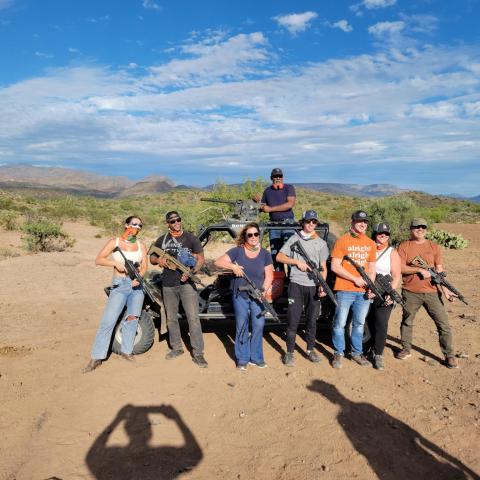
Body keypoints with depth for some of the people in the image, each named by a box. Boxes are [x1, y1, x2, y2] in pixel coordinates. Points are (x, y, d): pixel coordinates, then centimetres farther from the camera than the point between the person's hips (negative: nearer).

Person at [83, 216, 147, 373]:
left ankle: (126, 351, 22)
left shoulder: (141, 245, 9)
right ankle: (96, 358, 0)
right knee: (108, 321, -7)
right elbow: (98, 260, -2)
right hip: (119, 285, -3)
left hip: (137, 285, 3)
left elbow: (144, 266, 6)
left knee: (131, 319, 6)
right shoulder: (114, 242, 1)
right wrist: (116, 263, -16)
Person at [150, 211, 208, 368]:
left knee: (193, 318, -8)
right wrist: (158, 260, -8)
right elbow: (151, 257, 17)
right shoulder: (162, 240, 10)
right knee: (171, 319, 13)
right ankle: (176, 348, 29)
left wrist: (190, 272, -20)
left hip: (186, 283, -4)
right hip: (168, 285, 4)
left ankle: (198, 353, -3)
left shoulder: (190, 238, 0)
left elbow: (201, 259, -2)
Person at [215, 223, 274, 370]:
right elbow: (218, 262, -3)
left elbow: (269, 275, 0)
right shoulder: (237, 251, -1)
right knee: (241, 327, 4)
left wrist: (264, 289, -16)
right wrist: (233, 266, -18)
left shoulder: (265, 254, 3)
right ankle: (242, 359, 16)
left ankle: (256, 357, 14)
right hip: (240, 295, -1)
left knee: (259, 325, -3)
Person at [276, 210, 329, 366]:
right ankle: (289, 352, 10)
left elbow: (323, 268, 7)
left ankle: (310, 350, 26)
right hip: (296, 284, -2)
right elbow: (279, 256, 2)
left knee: (312, 320, 11)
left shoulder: (321, 243, 10)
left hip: (314, 286, 2)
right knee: (293, 321, -1)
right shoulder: (294, 239, 5)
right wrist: (297, 262, -10)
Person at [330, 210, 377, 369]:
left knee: (359, 324, 13)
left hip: (363, 292, 4)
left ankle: (357, 353, 27)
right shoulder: (342, 241, -3)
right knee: (340, 324, 2)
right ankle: (339, 353, 17)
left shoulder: (371, 244, 12)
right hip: (345, 290, -4)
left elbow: (371, 268, 16)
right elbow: (335, 266, -8)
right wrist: (355, 279, -11)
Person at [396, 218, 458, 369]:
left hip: (432, 292, 1)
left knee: (444, 324, 1)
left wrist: (445, 289, -8)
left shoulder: (434, 247, 6)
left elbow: (439, 270, 3)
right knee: (407, 322, 12)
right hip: (410, 293, -1)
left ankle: (449, 355, 13)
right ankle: (406, 349, 30)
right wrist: (419, 270, -19)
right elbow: (400, 267, -8)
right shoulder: (404, 246, 0)